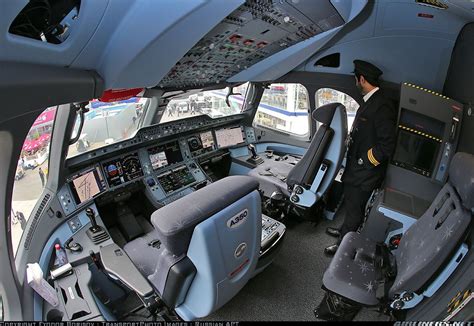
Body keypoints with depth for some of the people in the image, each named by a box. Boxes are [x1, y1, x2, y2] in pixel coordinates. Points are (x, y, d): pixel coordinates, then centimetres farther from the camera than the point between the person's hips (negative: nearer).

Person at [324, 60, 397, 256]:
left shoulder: (382, 107, -24)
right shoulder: (370, 102, 6)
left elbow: (386, 145, -25)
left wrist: (363, 161, -17)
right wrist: (350, 140, 3)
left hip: (365, 173, -9)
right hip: (356, 168, 9)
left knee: (354, 209, 10)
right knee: (350, 204, 25)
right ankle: (345, 231, 47)